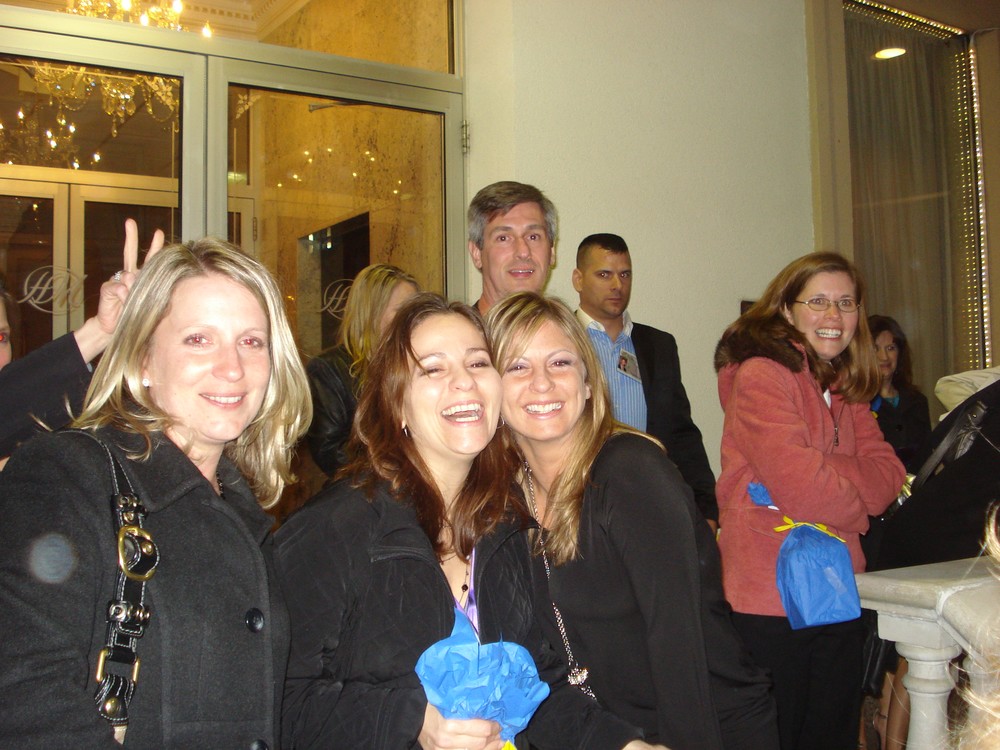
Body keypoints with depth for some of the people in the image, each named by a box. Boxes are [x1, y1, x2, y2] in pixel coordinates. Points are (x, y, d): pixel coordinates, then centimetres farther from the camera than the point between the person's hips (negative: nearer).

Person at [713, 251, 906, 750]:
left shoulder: (845, 386, 14)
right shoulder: (760, 373, -13)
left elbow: (887, 472, 3)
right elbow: (799, 484, -22)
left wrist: (824, 480, -15)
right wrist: (859, 501, -3)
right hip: (770, 600, -8)